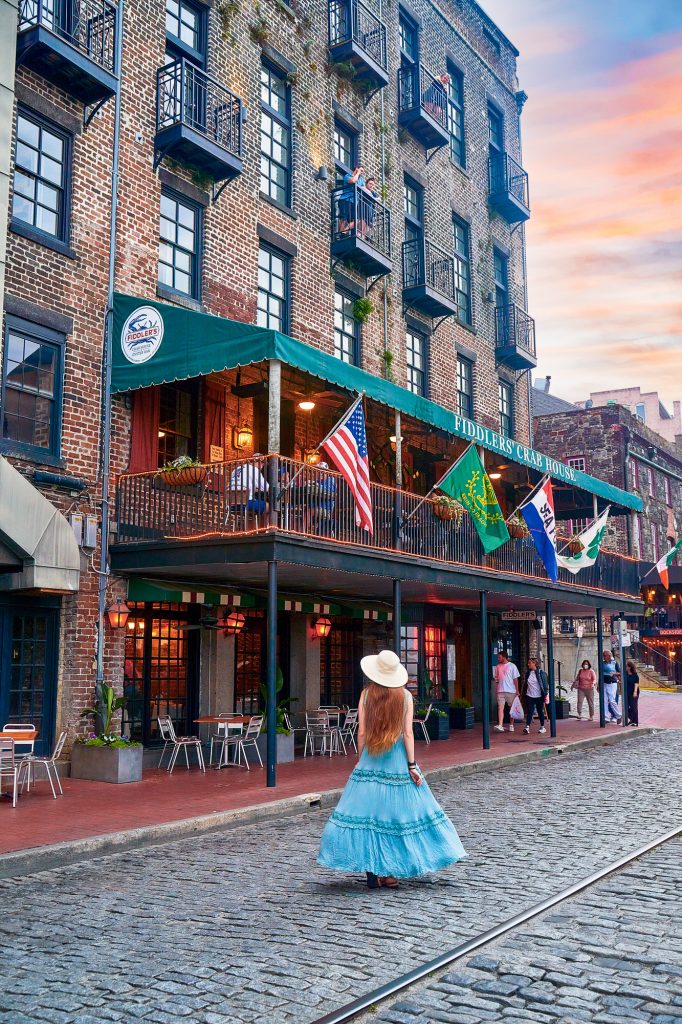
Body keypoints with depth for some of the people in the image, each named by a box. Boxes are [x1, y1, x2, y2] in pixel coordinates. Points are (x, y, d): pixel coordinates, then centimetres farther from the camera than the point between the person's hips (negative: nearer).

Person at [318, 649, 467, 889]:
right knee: (396, 813, 9)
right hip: (397, 761, 0)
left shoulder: (366, 694, -3)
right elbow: (408, 733, -7)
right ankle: (387, 871, 11)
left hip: (370, 761, 0)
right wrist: (412, 765, -4)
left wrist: (360, 761, 8)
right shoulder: (405, 695, -3)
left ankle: (372, 872, 6)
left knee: (368, 810, 5)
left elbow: (361, 733, -3)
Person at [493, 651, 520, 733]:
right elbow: (495, 677, 20)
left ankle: (511, 725, 20)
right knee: (500, 707, -11)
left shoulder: (512, 666, -1)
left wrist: (517, 690, -3)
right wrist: (496, 679, -1)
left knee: (512, 708, 8)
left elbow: (515, 679, -1)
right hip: (500, 691, 2)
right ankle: (500, 725, -21)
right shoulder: (497, 666, 10)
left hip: (511, 690, -2)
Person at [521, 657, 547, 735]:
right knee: (529, 711, -7)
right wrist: (523, 694, 14)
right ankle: (527, 727, -13)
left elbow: (545, 684, -5)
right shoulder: (528, 673, 8)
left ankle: (542, 727, 22)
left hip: (539, 696, -3)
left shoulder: (541, 673, -6)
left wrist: (546, 695, -11)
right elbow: (525, 684, 14)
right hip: (530, 696, 3)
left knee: (540, 712, 9)